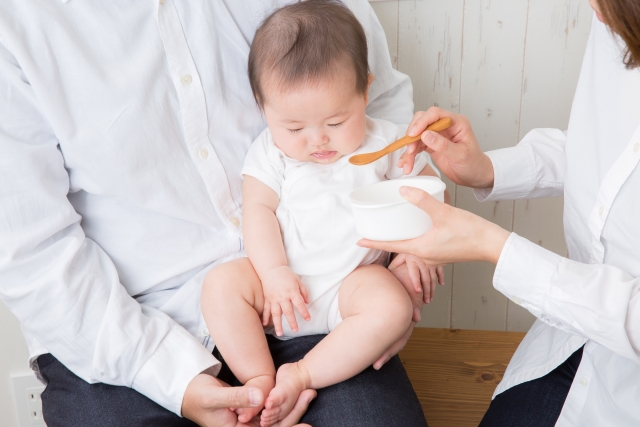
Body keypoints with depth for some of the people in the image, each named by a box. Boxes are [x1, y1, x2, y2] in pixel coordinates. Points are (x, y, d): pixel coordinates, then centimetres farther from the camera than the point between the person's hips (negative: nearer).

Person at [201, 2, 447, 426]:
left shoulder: (387, 142, -2)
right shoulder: (270, 152, -1)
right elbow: (258, 210, -7)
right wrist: (274, 272, -19)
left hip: (355, 280, -1)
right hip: (283, 279, 1)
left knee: (393, 307, -30)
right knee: (221, 283, -22)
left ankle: (302, 375, -22)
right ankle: (260, 381, -18)